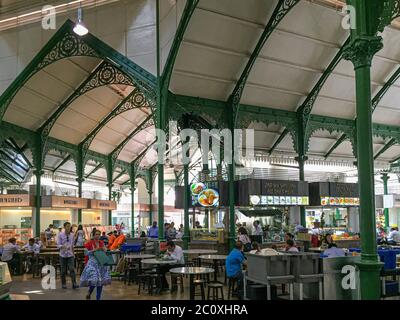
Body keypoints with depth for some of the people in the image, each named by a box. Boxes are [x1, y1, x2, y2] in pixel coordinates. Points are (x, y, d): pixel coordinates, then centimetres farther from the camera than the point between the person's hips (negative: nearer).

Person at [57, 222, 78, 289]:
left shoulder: (72, 235, 5)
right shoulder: (60, 235, -5)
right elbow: (58, 245, -8)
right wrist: (64, 246, -27)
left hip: (70, 255, 2)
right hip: (63, 255, -2)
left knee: (72, 269, -7)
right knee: (63, 270, 6)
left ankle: (74, 284, -8)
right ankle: (63, 284, 18)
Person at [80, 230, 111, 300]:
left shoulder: (102, 243, 9)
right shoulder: (89, 243, -5)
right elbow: (86, 253, -7)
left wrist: (103, 249, -6)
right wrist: (94, 250, -16)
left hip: (101, 264, 5)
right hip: (92, 263, -5)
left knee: (101, 282, 3)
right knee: (94, 281, -13)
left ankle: (98, 298, 14)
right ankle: (88, 294, 16)